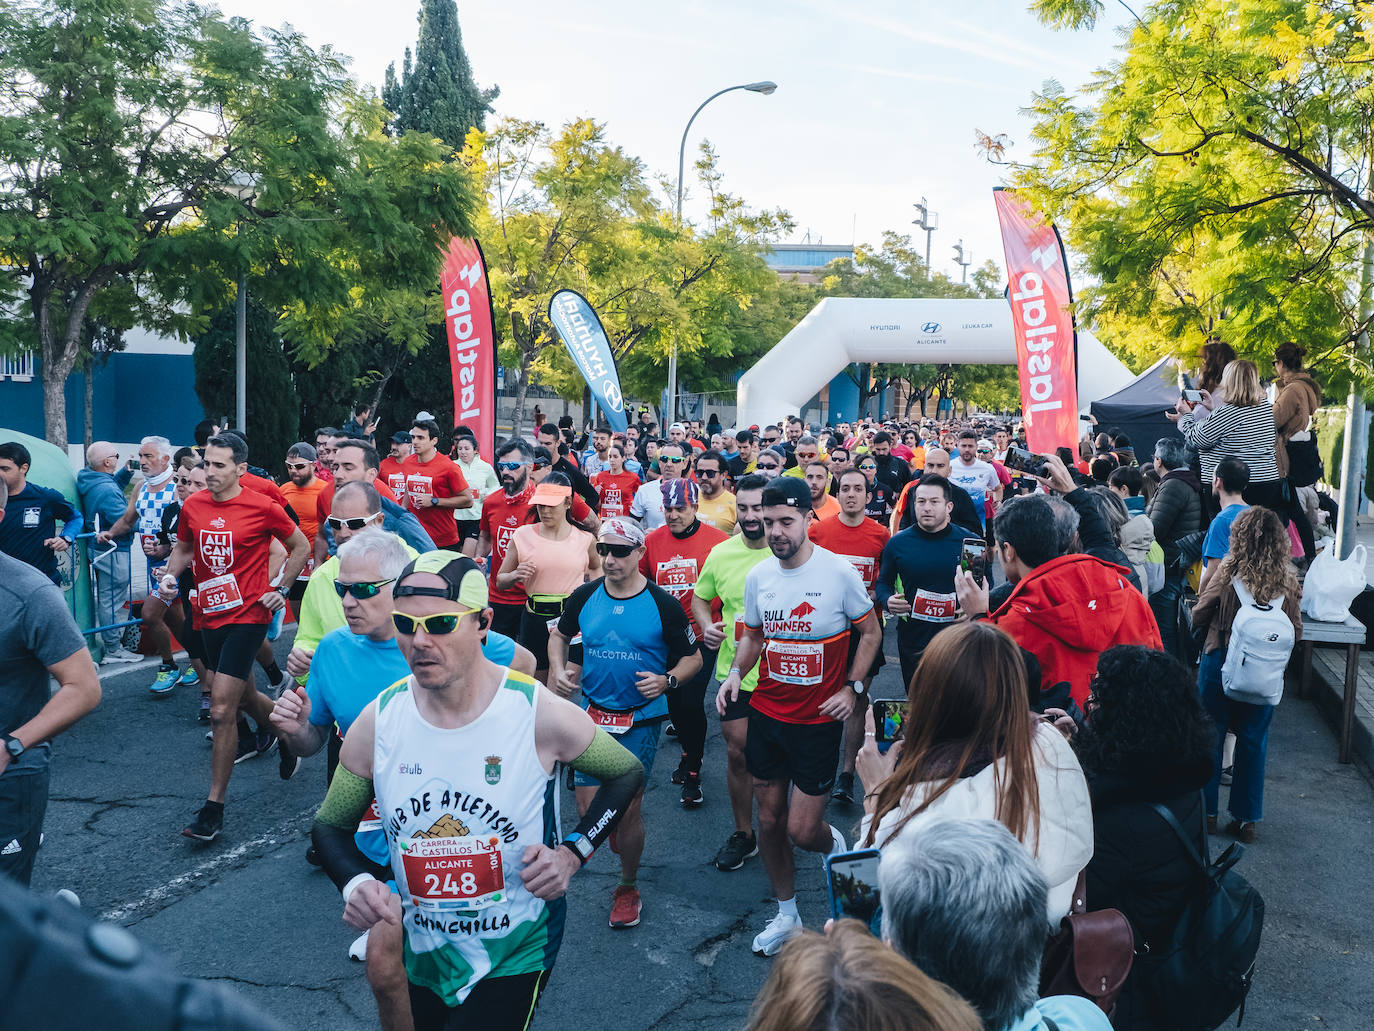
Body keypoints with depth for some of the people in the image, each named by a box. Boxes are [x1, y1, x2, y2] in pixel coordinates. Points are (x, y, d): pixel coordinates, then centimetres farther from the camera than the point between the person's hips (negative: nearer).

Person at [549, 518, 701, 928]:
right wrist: (558, 669, 0)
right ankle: (624, 836, 39)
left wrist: (667, 680, -20)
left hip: (642, 719, -3)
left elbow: (693, 657, -1)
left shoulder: (663, 604, -10)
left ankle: (628, 887, 25)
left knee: (627, 808, 1)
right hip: (593, 714, 3)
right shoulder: (585, 597, -1)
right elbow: (559, 634, 18)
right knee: (588, 809, 3)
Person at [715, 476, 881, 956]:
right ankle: (786, 914, 33)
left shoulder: (839, 572, -13)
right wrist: (735, 671, -4)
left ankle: (838, 845, 35)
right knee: (770, 820, 12)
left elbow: (870, 632, 0)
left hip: (819, 719, -4)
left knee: (801, 831, -2)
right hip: (766, 713, 4)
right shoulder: (758, 575, 0)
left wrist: (851, 687, -10)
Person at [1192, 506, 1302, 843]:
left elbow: (1199, 616, -6)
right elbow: (1295, 632, 1)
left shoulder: (1229, 572, -15)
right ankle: (1247, 819, 19)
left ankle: (1206, 811, 19)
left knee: (1210, 736, 11)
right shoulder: (1287, 581, -7)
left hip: (1220, 662, -2)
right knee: (1253, 741, 13)